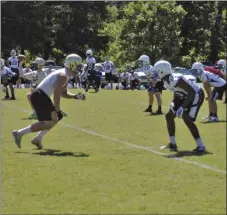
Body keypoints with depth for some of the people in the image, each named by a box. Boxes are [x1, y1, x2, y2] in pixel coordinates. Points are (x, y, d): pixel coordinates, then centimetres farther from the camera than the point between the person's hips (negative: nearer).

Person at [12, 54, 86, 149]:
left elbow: (63, 93, 28)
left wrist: (76, 96, 14)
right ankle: (19, 133, -10)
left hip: (41, 96, 11)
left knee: (56, 118, 17)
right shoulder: (63, 76, -13)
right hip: (39, 96, -11)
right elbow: (57, 93, -21)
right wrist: (57, 110, -20)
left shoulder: (64, 75, 19)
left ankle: (37, 139, 17)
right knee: (48, 123, -12)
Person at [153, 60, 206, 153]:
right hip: (185, 96, 10)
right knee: (169, 116, 8)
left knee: (187, 119, -22)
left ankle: (201, 146, -15)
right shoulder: (167, 81, -6)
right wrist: (174, 103, 1)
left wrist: (183, 107, -35)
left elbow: (192, 92, -32)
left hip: (196, 95, -10)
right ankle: (172, 144, 16)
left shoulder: (177, 80, -34)